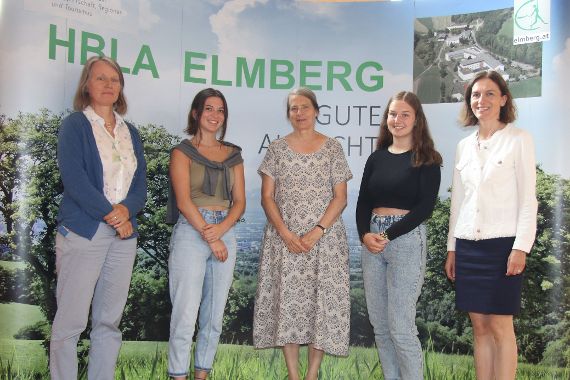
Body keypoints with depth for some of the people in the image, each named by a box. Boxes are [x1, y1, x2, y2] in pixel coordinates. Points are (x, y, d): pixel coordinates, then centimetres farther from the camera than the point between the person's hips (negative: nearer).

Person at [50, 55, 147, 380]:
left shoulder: (131, 132, 17)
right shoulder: (75, 125, 2)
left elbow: (141, 181, 10)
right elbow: (74, 178, -10)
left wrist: (127, 210, -9)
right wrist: (110, 214, -13)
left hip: (124, 233, 5)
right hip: (83, 231, -5)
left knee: (110, 320, 8)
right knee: (71, 320, -3)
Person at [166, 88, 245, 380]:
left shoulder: (233, 154, 14)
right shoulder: (182, 152, 2)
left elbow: (239, 201, 8)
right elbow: (183, 200, -7)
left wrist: (220, 229, -9)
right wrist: (208, 236, -12)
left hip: (225, 232, 5)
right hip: (191, 232, -4)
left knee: (214, 314, 8)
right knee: (186, 313, -7)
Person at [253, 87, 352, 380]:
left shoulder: (332, 148, 4)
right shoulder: (277, 148, 6)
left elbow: (340, 197, 0)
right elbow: (267, 197, 3)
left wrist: (317, 231, -13)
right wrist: (285, 233, -10)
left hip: (324, 238, -1)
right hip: (284, 238, 1)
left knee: (321, 300, -2)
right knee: (287, 300, 1)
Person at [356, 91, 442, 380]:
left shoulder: (426, 159, -1)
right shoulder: (376, 158, 13)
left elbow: (425, 206, -9)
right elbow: (363, 203, 10)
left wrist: (388, 235, -15)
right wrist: (365, 234, -9)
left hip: (407, 239, -5)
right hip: (372, 240, 5)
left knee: (400, 327, -6)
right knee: (379, 325, 9)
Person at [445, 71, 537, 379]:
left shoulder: (518, 139, -1)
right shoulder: (464, 145, 12)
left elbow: (528, 199, -5)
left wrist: (521, 247, -13)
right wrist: (451, 247, 13)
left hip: (502, 244, -5)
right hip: (468, 245, 5)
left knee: (500, 327, -2)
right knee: (479, 327, 9)